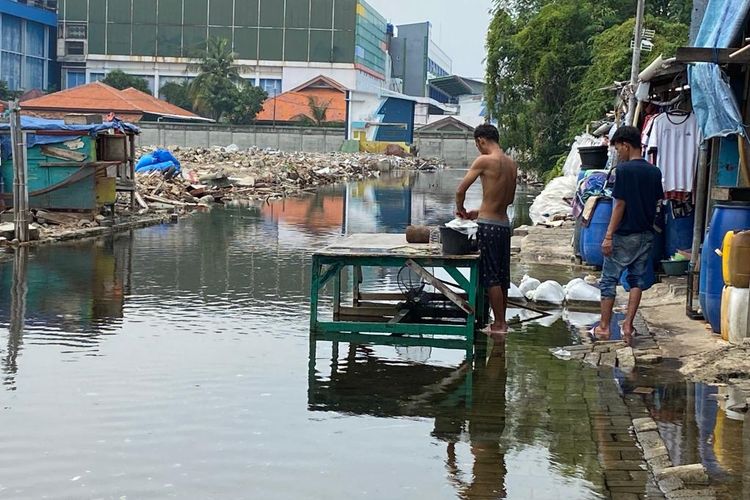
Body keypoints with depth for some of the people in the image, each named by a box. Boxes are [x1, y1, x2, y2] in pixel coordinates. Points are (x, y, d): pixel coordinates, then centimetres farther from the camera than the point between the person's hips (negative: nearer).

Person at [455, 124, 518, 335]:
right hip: (504, 223, 8)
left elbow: (461, 190, -12)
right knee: (502, 277, 14)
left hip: (489, 225, -7)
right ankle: (501, 322, 21)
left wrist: (460, 209, 8)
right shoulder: (511, 163, 10)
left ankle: (499, 324, 2)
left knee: (491, 278, -1)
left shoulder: (484, 161, -13)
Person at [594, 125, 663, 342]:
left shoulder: (624, 170, -14)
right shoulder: (655, 172, 6)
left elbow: (620, 204, -16)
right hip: (646, 235, 6)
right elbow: (656, 203, 10)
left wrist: (608, 236, -12)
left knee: (609, 280, 4)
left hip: (624, 235, -6)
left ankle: (604, 327, 6)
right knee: (637, 279, 11)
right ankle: (628, 325, 6)